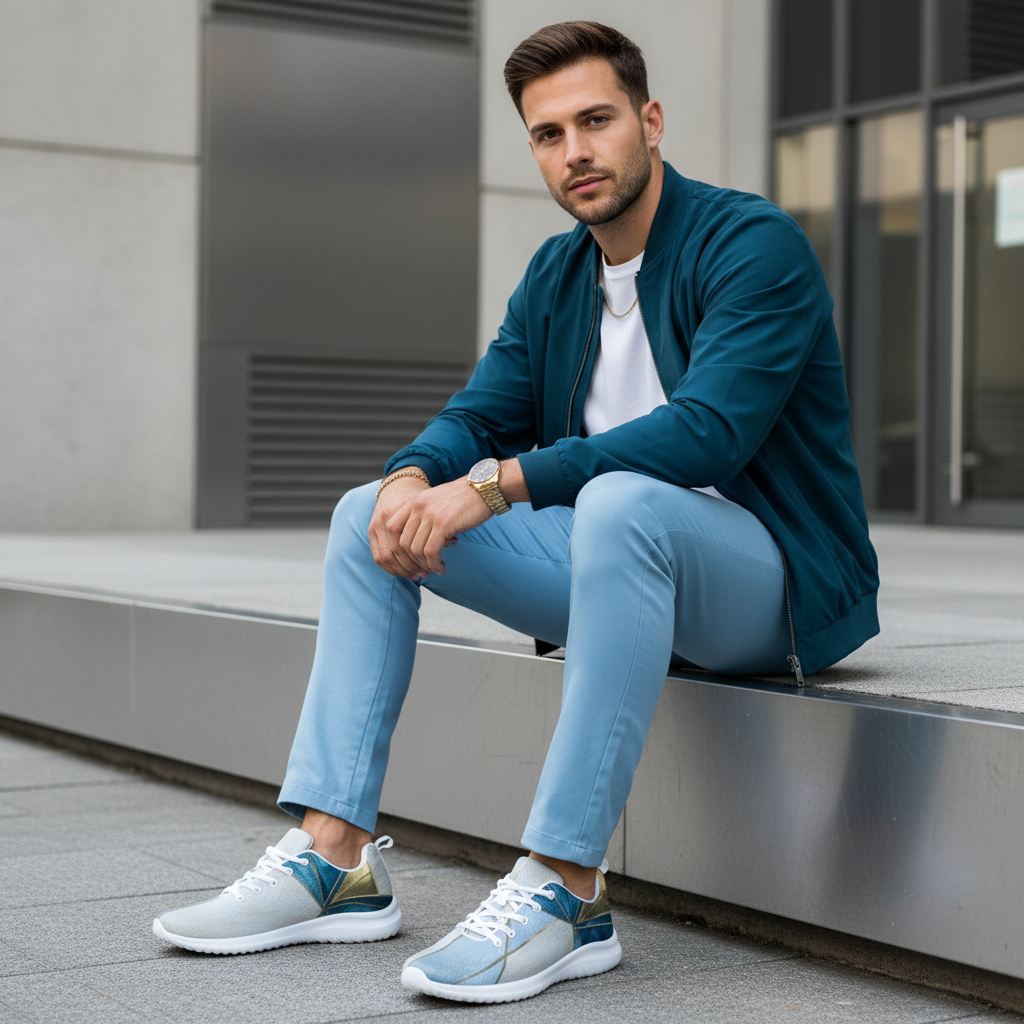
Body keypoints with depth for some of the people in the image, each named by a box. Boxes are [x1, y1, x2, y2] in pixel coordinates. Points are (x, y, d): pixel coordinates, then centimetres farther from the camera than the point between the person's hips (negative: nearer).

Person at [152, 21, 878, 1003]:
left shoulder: (754, 243, -15)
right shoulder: (556, 274, 10)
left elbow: (707, 430, -28)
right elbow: (481, 412, 9)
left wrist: (500, 483, -31)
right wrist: (413, 478, -16)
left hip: (772, 581, -7)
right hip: (618, 556, 8)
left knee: (621, 501, -40)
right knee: (368, 516, -1)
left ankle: (564, 889, -36)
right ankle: (336, 858, -9)